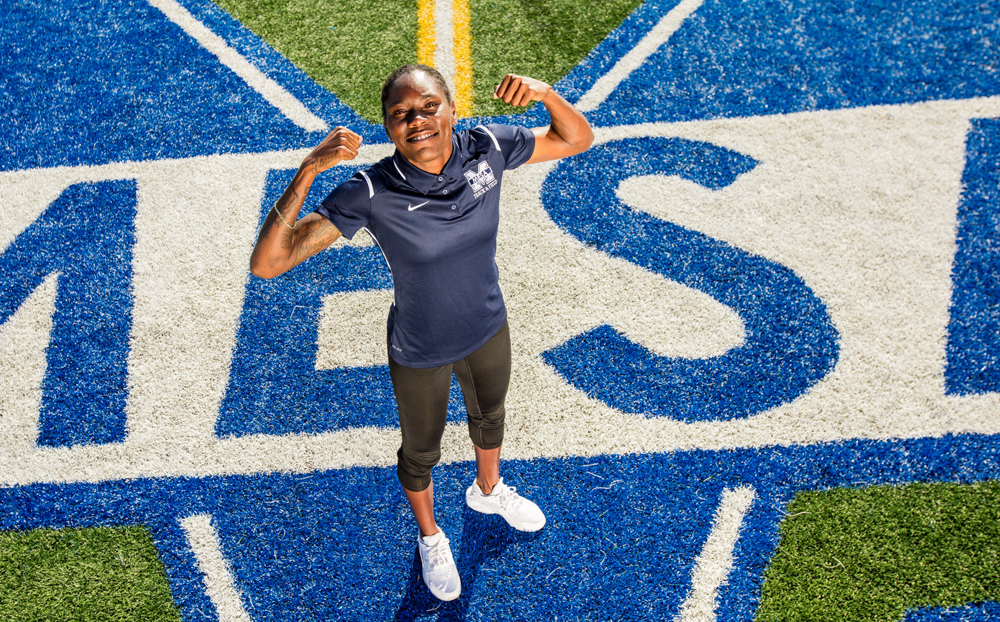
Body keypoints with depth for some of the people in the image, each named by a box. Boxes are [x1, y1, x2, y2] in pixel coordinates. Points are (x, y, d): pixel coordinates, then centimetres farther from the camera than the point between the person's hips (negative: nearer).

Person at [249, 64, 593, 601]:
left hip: (489, 329, 4)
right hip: (420, 354, -3)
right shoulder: (370, 193, -32)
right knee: (421, 452, 24)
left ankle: (488, 491, 69)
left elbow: (577, 139, -7)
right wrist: (307, 171, -46)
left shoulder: (486, 150, -21)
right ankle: (429, 536, 59)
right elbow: (267, 263, -36)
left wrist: (545, 93, -27)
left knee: (489, 418, 33)